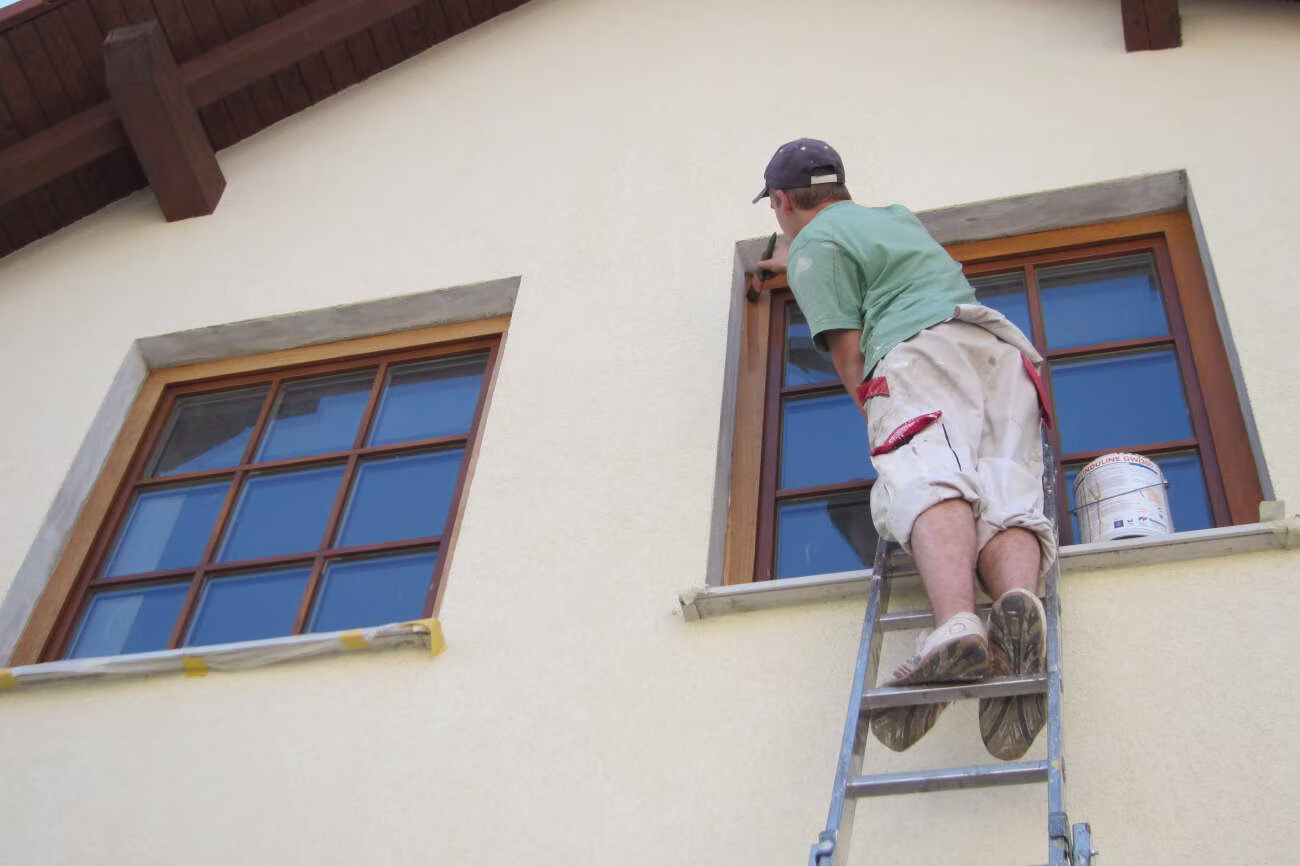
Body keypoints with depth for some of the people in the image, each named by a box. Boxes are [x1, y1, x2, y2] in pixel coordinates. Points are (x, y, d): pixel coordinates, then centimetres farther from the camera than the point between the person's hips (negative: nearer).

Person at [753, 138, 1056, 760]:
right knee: (1006, 504, -14)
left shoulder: (813, 246, 14)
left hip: (921, 349, -6)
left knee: (929, 484, -29)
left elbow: (849, 357, 2)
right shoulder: (897, 216, 40)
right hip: (1005, 349, 7)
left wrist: (883, 426, 14)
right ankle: (1017, 600, -47)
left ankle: (956, 623, -56)